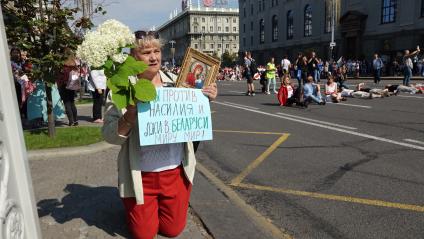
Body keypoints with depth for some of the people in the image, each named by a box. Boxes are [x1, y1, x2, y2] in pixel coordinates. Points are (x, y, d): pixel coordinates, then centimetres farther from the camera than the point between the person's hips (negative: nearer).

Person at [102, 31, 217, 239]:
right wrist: (130, 117, -29)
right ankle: (132, 206, 44)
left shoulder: (176, 82, 0)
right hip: (141, 177, -2)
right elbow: (109, 134, -11)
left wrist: (206, 100, -10)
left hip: (176, 172, 3)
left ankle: (161, 204, 47)